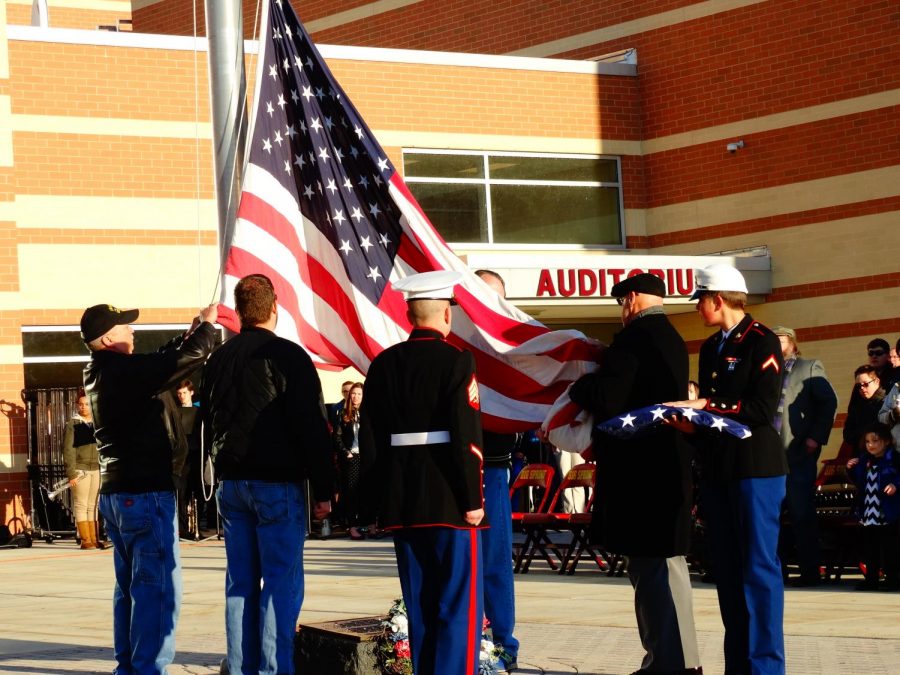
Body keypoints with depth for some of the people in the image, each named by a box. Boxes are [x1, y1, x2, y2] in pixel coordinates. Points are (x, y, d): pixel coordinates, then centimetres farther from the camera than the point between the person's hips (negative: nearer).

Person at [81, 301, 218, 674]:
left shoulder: (99, 373, 10)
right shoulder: (123, 370, -18)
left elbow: (158, 364, 21)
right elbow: (189, 359, -18)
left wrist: (190, 333, 16)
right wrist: (207, 325, -1)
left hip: (115, 493, 10)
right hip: (145, 493, -10)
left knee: (130, 585, 15)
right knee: (158, 587, -7)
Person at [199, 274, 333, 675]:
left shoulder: (217, 360, 12)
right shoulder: (286, 356, -9)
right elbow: (313, 427, -11)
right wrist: (323, 490, -7)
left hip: (230, 485, 6)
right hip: (277, 483, -6)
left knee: (240, 581, 10)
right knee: (282, 582, -5)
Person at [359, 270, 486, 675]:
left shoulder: (384, 364, 6)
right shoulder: (456, 362, -9)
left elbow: (369, 438, 7)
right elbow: (466, 438, -15)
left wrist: (377, 502, 13)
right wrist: (473, 499, -9)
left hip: (400, 503, 5)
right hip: (448, 502, -5)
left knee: (420, 606, 12)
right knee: (459, 607, -1)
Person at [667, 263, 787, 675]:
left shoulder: (761, 341, -8)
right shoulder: (710, 347, 16)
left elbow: (763, 409, -16)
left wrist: (706, 407, -15)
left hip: (756, 468, -8)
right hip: (717, 469, 8)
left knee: (759, 567, -6)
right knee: (727, 568, 8)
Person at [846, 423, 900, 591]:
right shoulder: (864, 461, 11)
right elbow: (859, 482, 19)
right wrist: (851, 470, 5)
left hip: (887, 512, -7)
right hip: (868, 512, 7)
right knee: (869, 546, 11)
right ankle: (871, 578, 18)